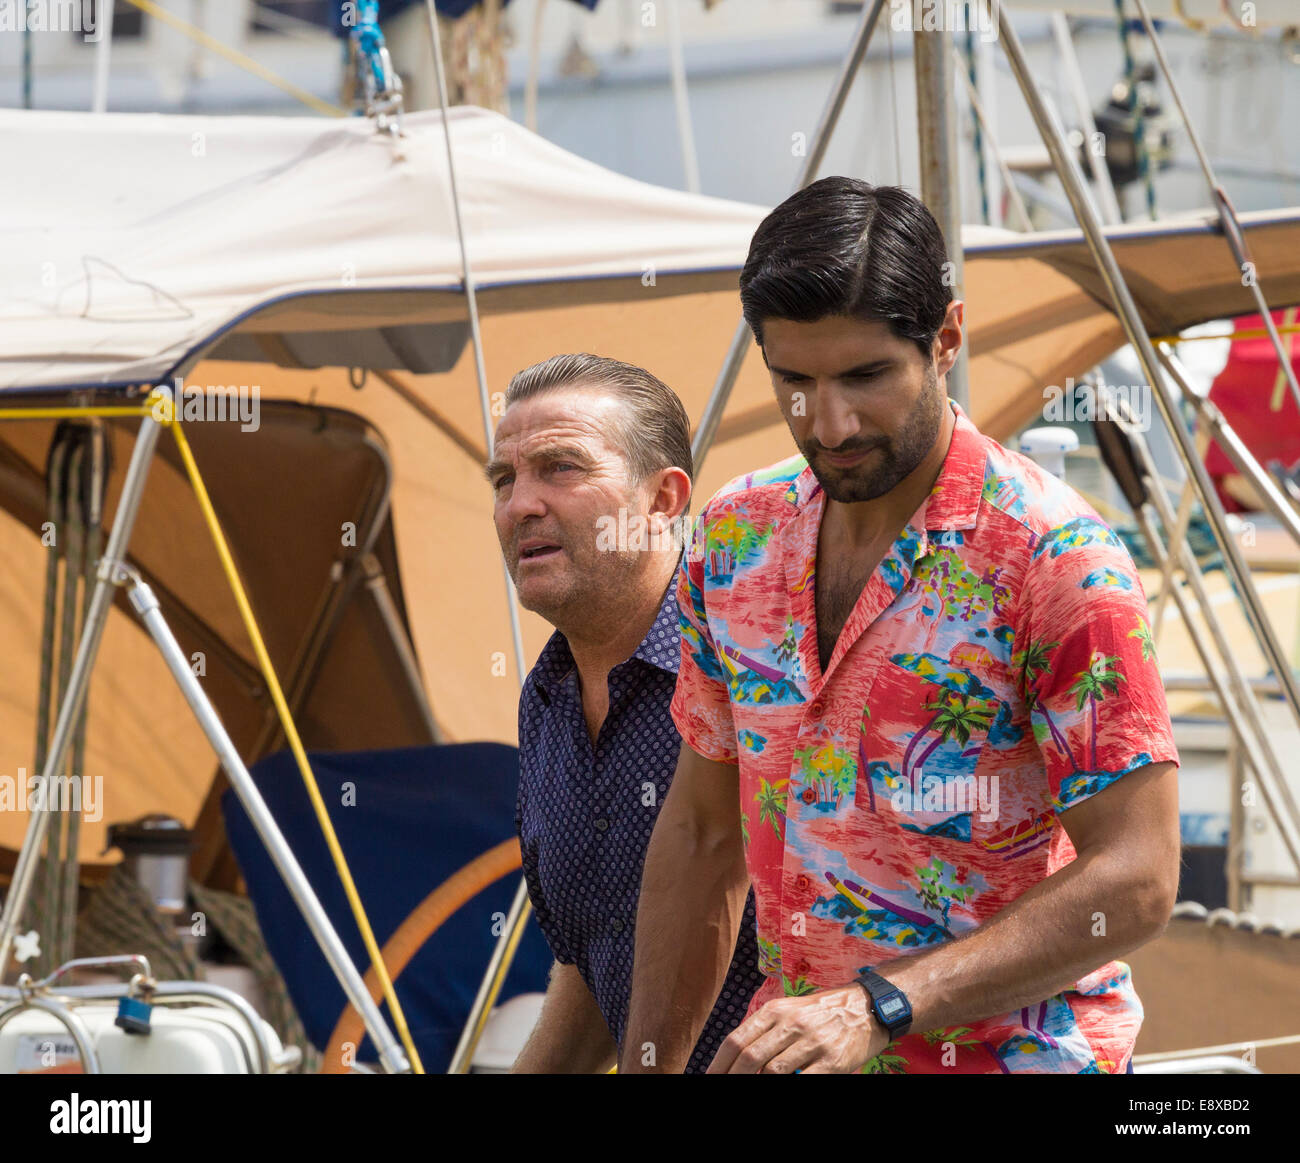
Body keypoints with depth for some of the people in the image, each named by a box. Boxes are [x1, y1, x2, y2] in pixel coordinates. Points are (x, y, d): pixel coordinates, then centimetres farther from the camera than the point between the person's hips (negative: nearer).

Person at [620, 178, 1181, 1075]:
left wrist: (876, 1009, -26)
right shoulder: (736, 540, 4)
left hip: (1007, 1052, -5)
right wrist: (648, 1066, 8)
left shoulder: (1057, 559, -16)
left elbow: (1134, 882, -19)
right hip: (789, 1047, 6)